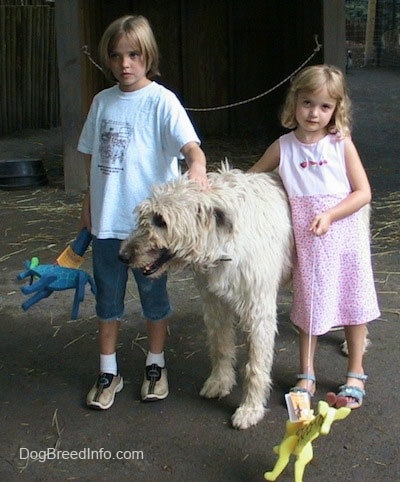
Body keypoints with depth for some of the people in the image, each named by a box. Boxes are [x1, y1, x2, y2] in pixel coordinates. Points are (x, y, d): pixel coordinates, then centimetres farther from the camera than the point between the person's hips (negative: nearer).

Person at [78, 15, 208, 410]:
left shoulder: (161, 100, -10)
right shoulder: (102, 101, 6)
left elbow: (189, 143, -23)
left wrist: (197, 163, -44)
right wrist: (89, 203, 14)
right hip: (106, 219, 5)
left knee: (153, 296, 11)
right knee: (107, 299, 13)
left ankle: (155, 366, 30)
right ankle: (108, 373, 27)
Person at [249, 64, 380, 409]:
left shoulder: (341, 144, -7)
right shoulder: (284, 147, -1)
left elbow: (363, 192, -8)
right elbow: (250, 177, 13)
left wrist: (330, 215, -21)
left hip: (346, 238, -1)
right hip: (308, 242, 1)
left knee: (353, 303, 9)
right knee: (309, 305, 11)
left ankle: (356, 375, 26)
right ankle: (307, 376, 25)